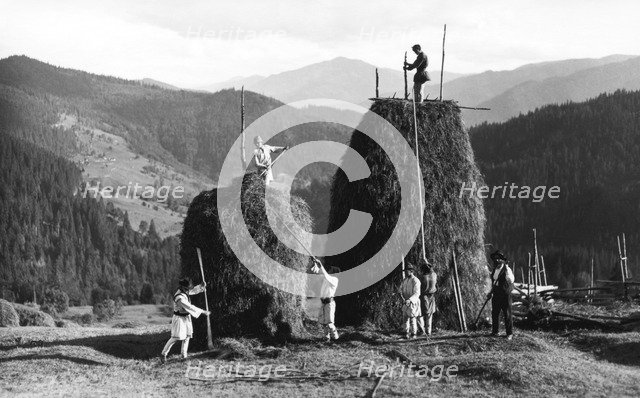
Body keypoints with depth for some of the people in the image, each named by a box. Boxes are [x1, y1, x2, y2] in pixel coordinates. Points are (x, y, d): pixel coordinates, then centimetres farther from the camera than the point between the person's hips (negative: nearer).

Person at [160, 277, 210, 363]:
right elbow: (190, 307, -29)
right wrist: (203, 312, -26)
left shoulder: (184, 292, -1)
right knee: (175, 338, -8)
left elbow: (194, 291, 16)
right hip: (179, 318, -9)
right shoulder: (179, 298, -28)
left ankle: (184, 355, 16)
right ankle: (163, 354, 1)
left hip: (186, 317, 9)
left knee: (187, 336, 8)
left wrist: (201, 286, -4)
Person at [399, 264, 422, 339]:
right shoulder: (405, 280, 9)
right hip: (405, 302, 6)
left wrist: (409, 300, -30)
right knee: (405, 317, 3)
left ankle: (413, 334, 5)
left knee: (412, 318, -5)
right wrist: (403, 297, -9)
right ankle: (406, 333, 12)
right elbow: (401, 289, 10)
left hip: (413, 302, -6)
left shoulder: (415, 281, -13)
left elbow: (417, 294, -18)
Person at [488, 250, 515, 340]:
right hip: (496, 295, 7)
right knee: (494, 313, 10)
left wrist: (507, 271, -30)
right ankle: (494, 332, 21)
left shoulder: (507, 269, -8)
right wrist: (491, 292, 23)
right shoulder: (495, 269, 14)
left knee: (507, 314, -4)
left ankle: (510, 333, 1)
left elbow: (511, 281, -22)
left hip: (505, 294, -7)